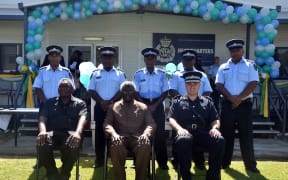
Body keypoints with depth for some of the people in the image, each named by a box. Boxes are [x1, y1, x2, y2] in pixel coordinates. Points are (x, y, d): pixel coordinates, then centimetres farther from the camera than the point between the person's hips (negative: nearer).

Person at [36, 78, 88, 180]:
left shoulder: (80, 103, 16)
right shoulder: (50, 102, 23)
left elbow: (82, 118, -5)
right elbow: (42, 118, 6)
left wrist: (78, 132, -29)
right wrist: (42, 131, -20)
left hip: (70, 133, -1)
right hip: (52, 133, 2)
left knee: (72, 146, -38)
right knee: (42, 145, -34)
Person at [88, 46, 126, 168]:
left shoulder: (120, 74, 5)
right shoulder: (95, 74, 8)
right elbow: (91, 91, 2)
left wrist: (110, 101, -13)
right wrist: (102, 102, -11)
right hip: (100, 107, 1)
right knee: (99, 133, 3)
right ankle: (99, 160, 11)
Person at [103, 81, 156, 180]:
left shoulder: (143, 107, 19)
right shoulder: (114, 107, 19)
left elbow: (151, 123, 9)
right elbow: (107, 123, 8)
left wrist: (146, 133, -15)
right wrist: (113, 133, -16)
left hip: (138, 138, 0)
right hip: (120, 138, 0)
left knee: (146, 145, -36)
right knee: (116, 146, -37)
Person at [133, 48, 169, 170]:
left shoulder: (161, 74, 1)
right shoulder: (138, 74, 1)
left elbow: (165, 92, 2)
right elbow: (136, 93, 2)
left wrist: (155, 105, -9)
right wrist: (145, 106, -9)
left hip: (157, 105, 0)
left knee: (159, 133, 0)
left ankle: (162, 161, 11)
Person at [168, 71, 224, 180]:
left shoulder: (207, 102, 26)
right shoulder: (177, 101, 21)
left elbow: (215, 119, 18)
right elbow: (171, 119, 8)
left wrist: (214, 128, -6)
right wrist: (179, 128, -13)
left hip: (204, 133, 2)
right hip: (186, 132, -2)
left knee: (219, 140, -31)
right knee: (182, 140, -39)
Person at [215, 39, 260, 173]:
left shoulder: (250, 65, 3)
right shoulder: (223, 67, 10)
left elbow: (253, 84, -6)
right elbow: (219, 85, 1)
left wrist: (239, 98, -14)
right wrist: (231, 98, -13)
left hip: (244, 104, -2)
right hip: (227, 104, 2)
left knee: (246, 134, 0)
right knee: (226, 133, 7)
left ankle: (250, 164, 8)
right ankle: (224, 162, 17)